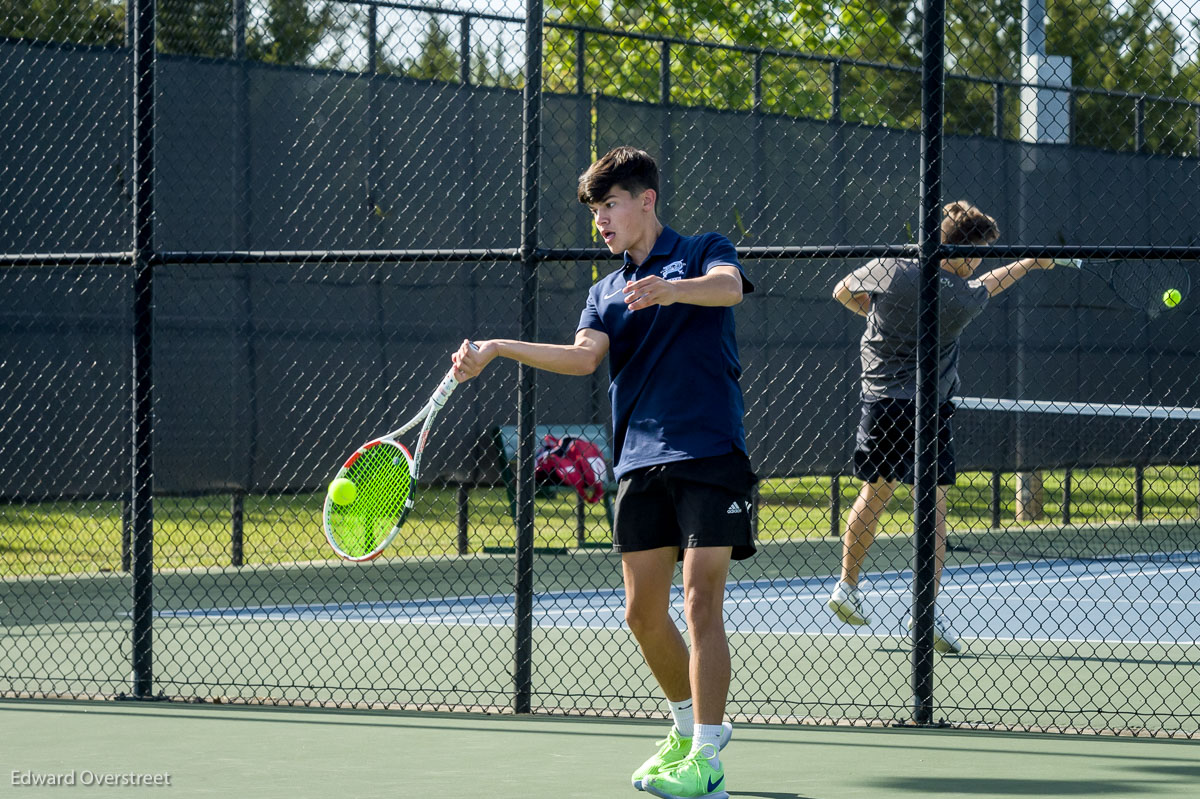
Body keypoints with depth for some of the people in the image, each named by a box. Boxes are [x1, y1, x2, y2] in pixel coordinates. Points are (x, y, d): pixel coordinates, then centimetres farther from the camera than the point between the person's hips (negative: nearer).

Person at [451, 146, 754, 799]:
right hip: (638, 462, 6)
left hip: (709, 453, -6)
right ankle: (688, 726, 27)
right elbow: (583, 356, -1)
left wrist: (670, 289, -40)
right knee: (644, 612, 6)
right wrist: (499, 350, -15)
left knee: (701, 606, -11)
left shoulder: (702, 252, 5)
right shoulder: (605, 294, 19)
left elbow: (728, 285, -20)